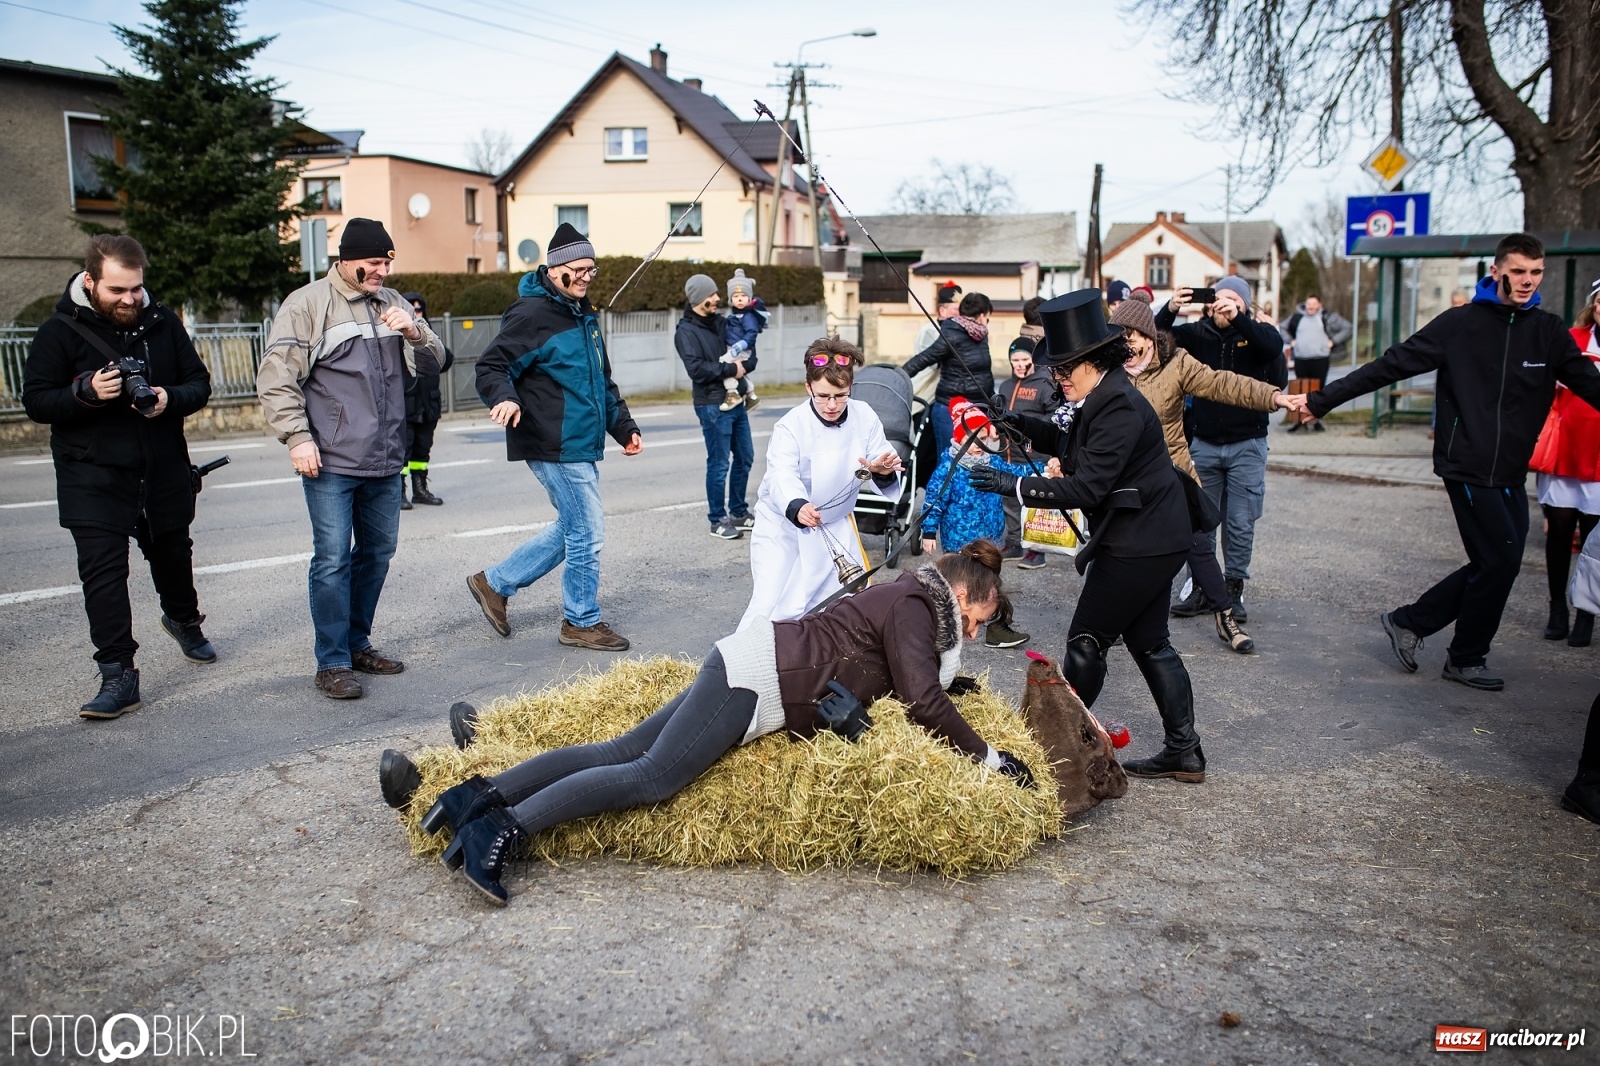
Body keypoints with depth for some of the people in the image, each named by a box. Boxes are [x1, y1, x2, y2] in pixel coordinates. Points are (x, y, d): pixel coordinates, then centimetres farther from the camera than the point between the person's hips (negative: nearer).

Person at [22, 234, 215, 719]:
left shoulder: (163, 323, 2)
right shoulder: (60, 330, -6)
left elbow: (199, 383, 6)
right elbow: (35, 401, -5)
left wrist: (171, 398, -16)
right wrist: (86, 392, -24)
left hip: (164, 473, 3)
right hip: (93, 478, -3)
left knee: (172, 553, 20)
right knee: (102, 571, -9)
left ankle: (184, 620, 49)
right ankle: (117, 676, -6)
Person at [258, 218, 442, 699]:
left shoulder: (391, 303, 11)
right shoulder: (307, 304, -5)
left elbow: (434, 363, 10)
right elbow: (275, 377, -8)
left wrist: (414, 332, -10)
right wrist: (298, 438, -15)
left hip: (385, 461, 6)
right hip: (331, 462, -6)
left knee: (377, 552, 14)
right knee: (333, 560, -5)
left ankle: (357, 644, 28)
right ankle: (332, 664, 4)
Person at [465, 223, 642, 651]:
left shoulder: (584, 314, 17)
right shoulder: (531, 314, -13)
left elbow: (602, 382, 26)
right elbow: (491, 367, -17)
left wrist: (623, 426, 22)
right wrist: (506, 398, -37)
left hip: (583, 443, 10)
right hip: (556, 446, -10)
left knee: (572, 529, 17)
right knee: (586, 534, -2)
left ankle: (495, 583, 28)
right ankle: (582, 622, 15)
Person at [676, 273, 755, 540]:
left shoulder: (721, 323, 14)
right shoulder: (686, 332, -7)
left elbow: (749, 353, 13)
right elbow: (696, 368, -20)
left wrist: (744, 365, -9)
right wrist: (731, 369, -15)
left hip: (736, 401, 8)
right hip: (713, 406, -8)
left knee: (745, 458, 15)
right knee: (719, 464, -2)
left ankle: (738, 512, 30)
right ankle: (718, 520, 10)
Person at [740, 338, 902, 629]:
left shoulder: (864, 417, -12)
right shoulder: (791, 426, -24)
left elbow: (885, 471, -12)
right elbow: (782, 476, -38)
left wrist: (882, 470, -38)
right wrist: (797, 506, -60)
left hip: (835, 526, 4)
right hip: (783, 524, -4)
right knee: (771, 605, -13)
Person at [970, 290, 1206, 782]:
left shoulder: (1119, 406, -23)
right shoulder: (1103, 399, 8)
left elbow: (1087, 487, -27)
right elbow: (1073, 448, 20)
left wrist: (1016, 486, -24)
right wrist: (1022, 424, 5)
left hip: (1138, 546, -11)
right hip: (1154, 540, 11)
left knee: (1086, 641, 1)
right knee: (1149, 643, 16)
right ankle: (1183, 751, 23)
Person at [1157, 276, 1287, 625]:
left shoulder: (1257, 332, -2)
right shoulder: (1198, 333, 2)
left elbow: (1274, 345, -24)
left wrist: (1236, 318, -38)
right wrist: (1170, 309, -31)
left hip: (1247, 445, -2)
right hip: (1204, 443, 2)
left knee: (1240, 524, 2)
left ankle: (1234, 590, 13)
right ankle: (1202, 587, 17)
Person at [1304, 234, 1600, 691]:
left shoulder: (1549, 331, 6)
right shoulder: (1460, 324, -6)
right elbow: (1390, 366, -8)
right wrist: (1323, 398, -11)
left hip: (1511, 473, 6)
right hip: (1467, 467, -5)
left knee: (1496, 564, 7)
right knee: (1499, 560, -5)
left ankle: (1408, 621, 22)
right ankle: (1466, 659, 14)